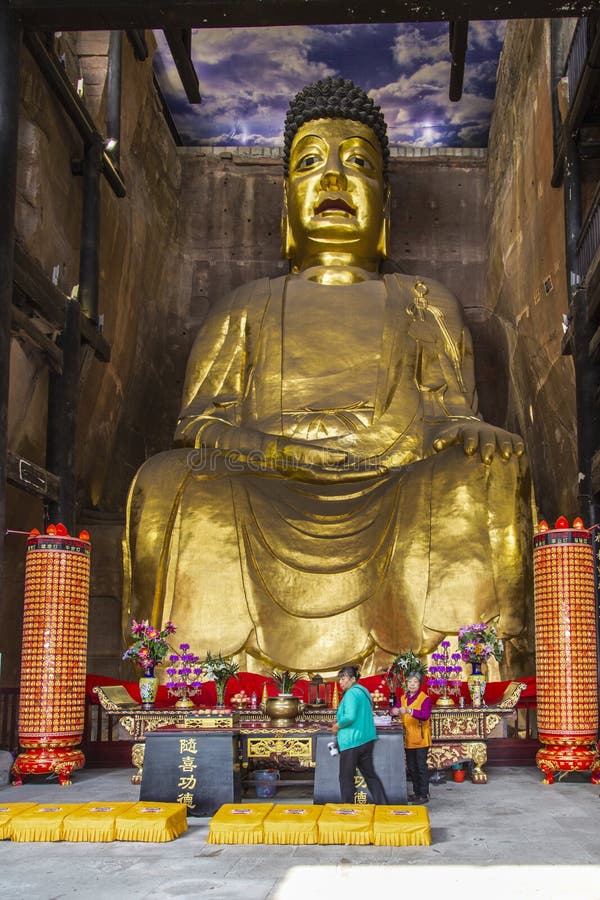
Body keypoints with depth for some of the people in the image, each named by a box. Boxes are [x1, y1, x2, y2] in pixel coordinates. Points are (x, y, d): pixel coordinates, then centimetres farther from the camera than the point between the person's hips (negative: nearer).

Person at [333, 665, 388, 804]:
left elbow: (350, 717, -25)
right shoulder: (363, 691, 14)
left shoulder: (352, 693, -14)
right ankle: (382, 803, 12)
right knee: (370, 774, 13)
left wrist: (337, 725, -9)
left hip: (352, 741, -9)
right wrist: (341, 721, 15)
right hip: (367, 739, 9)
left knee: (346, 777, 3)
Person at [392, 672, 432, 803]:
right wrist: (394, 711, -19)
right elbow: (395, 710, 5)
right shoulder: (403, 698, 10)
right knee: (411, 767, 14)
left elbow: (425, 715, -25)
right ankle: (416, 792, 25)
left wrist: (409, 711, -38)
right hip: (408, 739, 6)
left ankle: (424, 795, 3)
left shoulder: (425, 698, -10)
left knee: (421, 767, -3)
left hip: (421, 739, -6)